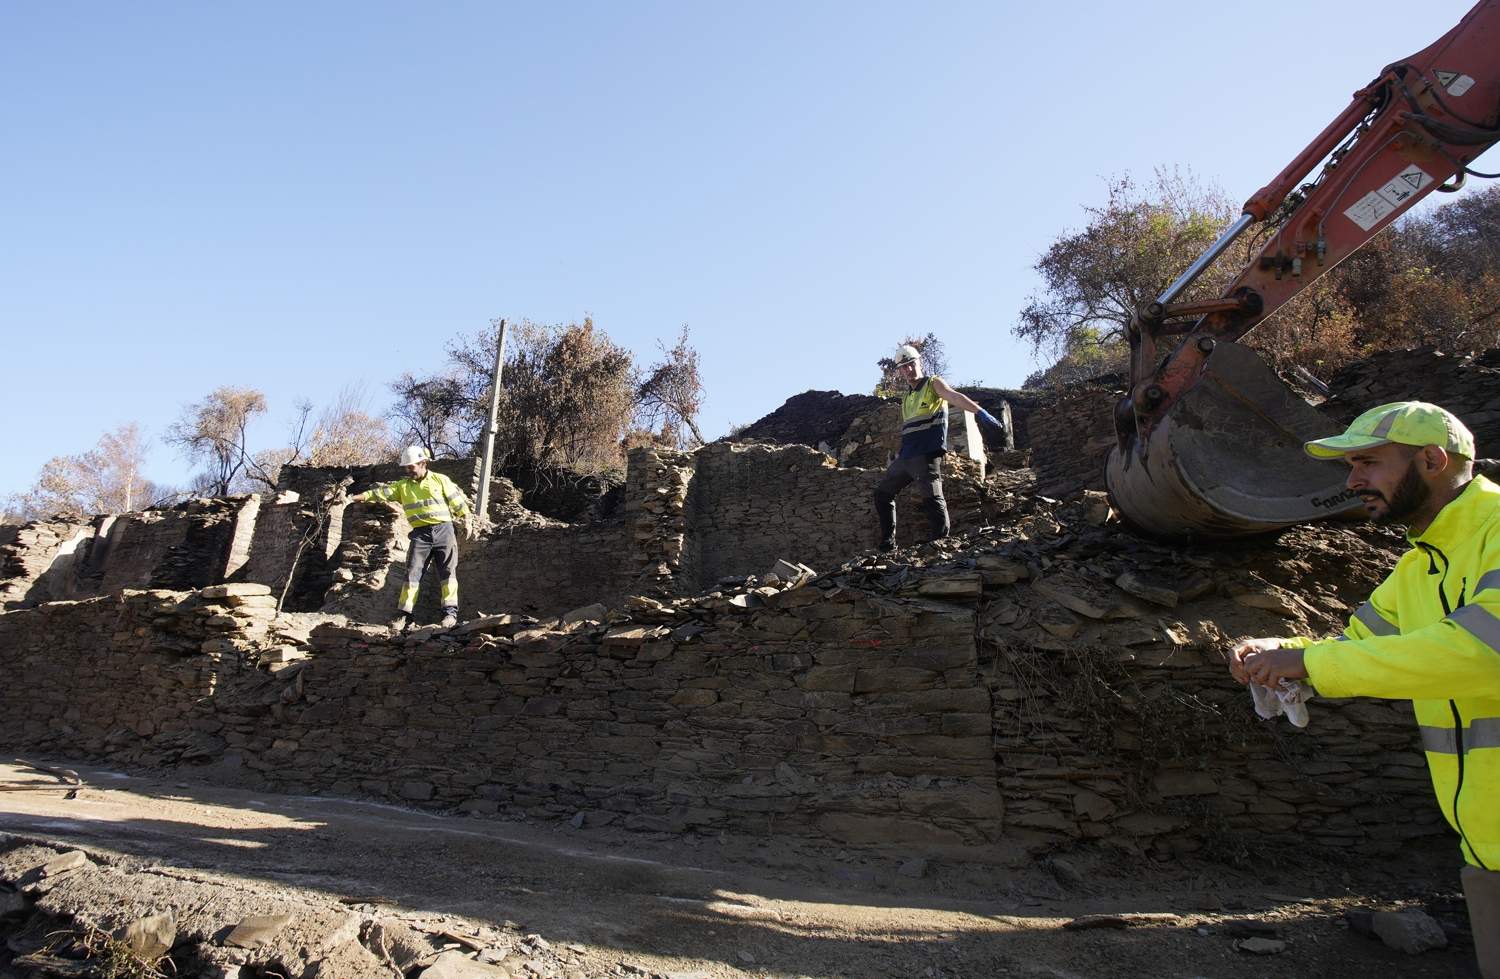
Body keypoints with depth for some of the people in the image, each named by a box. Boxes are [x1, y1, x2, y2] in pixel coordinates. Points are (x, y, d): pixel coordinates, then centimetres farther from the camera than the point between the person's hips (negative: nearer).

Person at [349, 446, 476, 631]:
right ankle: (403, 614, 1)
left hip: (443, 530, -2)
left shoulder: (440, 480, 5)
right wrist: (357, 497, -9)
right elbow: (381, 492, 2)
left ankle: (450, 612, -3)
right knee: (413, 572, -2)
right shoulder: (403, 486, 12)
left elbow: (457, 501, 5)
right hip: (420, 534, 2)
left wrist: (467, 521, 1)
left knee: (448, 571, -5)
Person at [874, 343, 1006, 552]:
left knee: (932, 498, -16)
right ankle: (888, 543, 18)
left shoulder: (933, 383, 1)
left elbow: (955, 397, -17)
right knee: (882, 492, 13)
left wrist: (980, 411, -33)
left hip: (926, 455, -8)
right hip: (905, 457, 8)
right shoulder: (907, 397, 22)